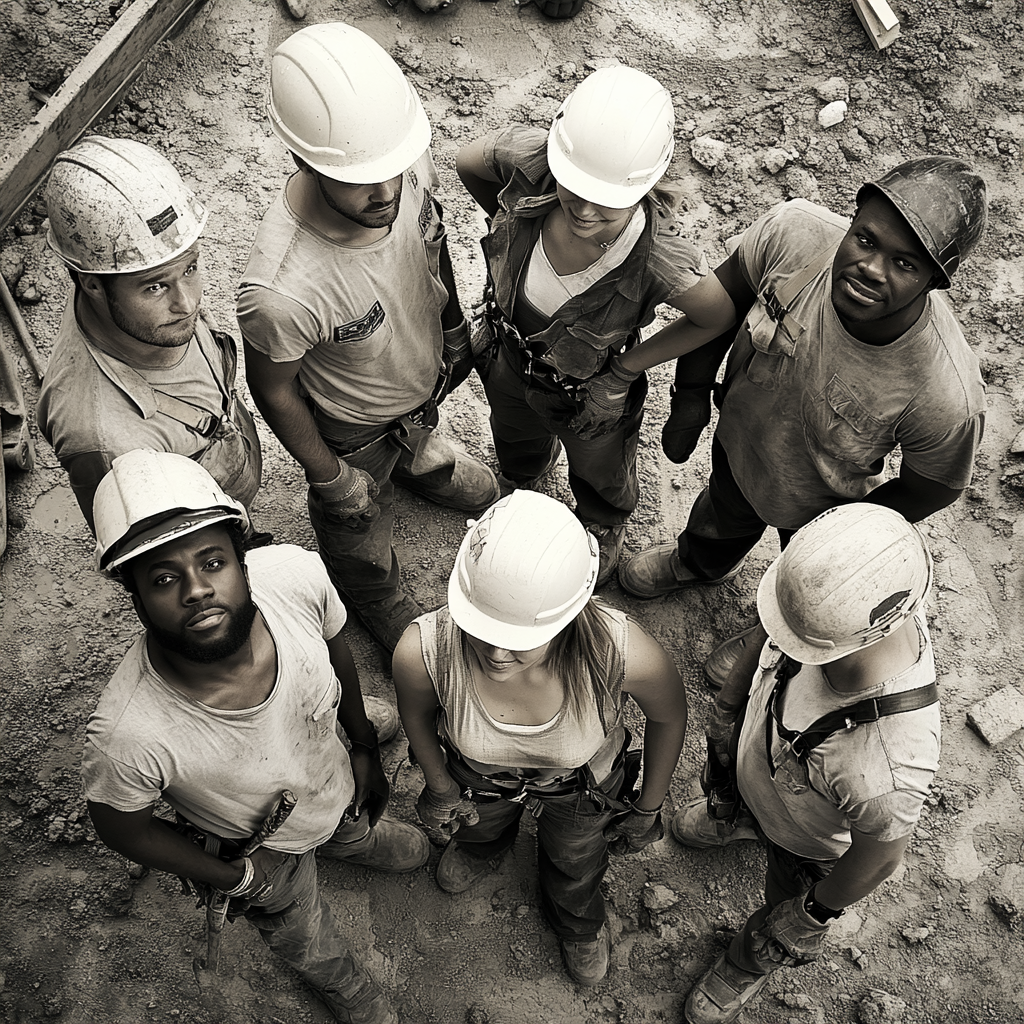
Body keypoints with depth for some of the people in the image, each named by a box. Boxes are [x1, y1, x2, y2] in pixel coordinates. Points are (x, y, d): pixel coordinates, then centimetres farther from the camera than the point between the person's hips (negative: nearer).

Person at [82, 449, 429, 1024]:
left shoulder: (297, 574, -37)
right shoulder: (129, 735, -47)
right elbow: (121, 826, -22)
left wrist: (365, 746, 4)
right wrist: (234, 879, -10)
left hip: (340, 786, 2)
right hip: (261, 855, -2)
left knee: (365, 837, 38)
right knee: (313, 950, 31)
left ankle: (350, 843, 76)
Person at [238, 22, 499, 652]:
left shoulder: (409, 162, -32)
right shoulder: (282, 292, -48)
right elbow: (273, 390, -25)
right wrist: (328, 476, -10)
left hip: (426, 370, 4)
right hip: (353, 424, -4)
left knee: (420, 433, 41)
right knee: (360, 525, 30)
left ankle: (421, 462, 79)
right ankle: (381, 606, 64)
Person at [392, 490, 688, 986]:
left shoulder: (621, 652, -46)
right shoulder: (423, 651, -43)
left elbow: (669, 714, -19)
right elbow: (415, 713, -15)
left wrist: (649, 806, -3)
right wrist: (440, 788, 3)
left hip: (583, 786, 0)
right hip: (476, 777, 0)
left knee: (575, 863, 35)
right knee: (480, 826, 38)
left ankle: (577, 920, 73)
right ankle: (483, 844, 78)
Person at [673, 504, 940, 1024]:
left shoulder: (888, 770, -51)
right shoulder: (840, 602, -37)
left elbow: (879, 853, -28)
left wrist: (816, 910, -9)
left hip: (809, 844, -3)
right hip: (756, 760, 4)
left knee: (779, 932, 31)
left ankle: (748, 966, 66)